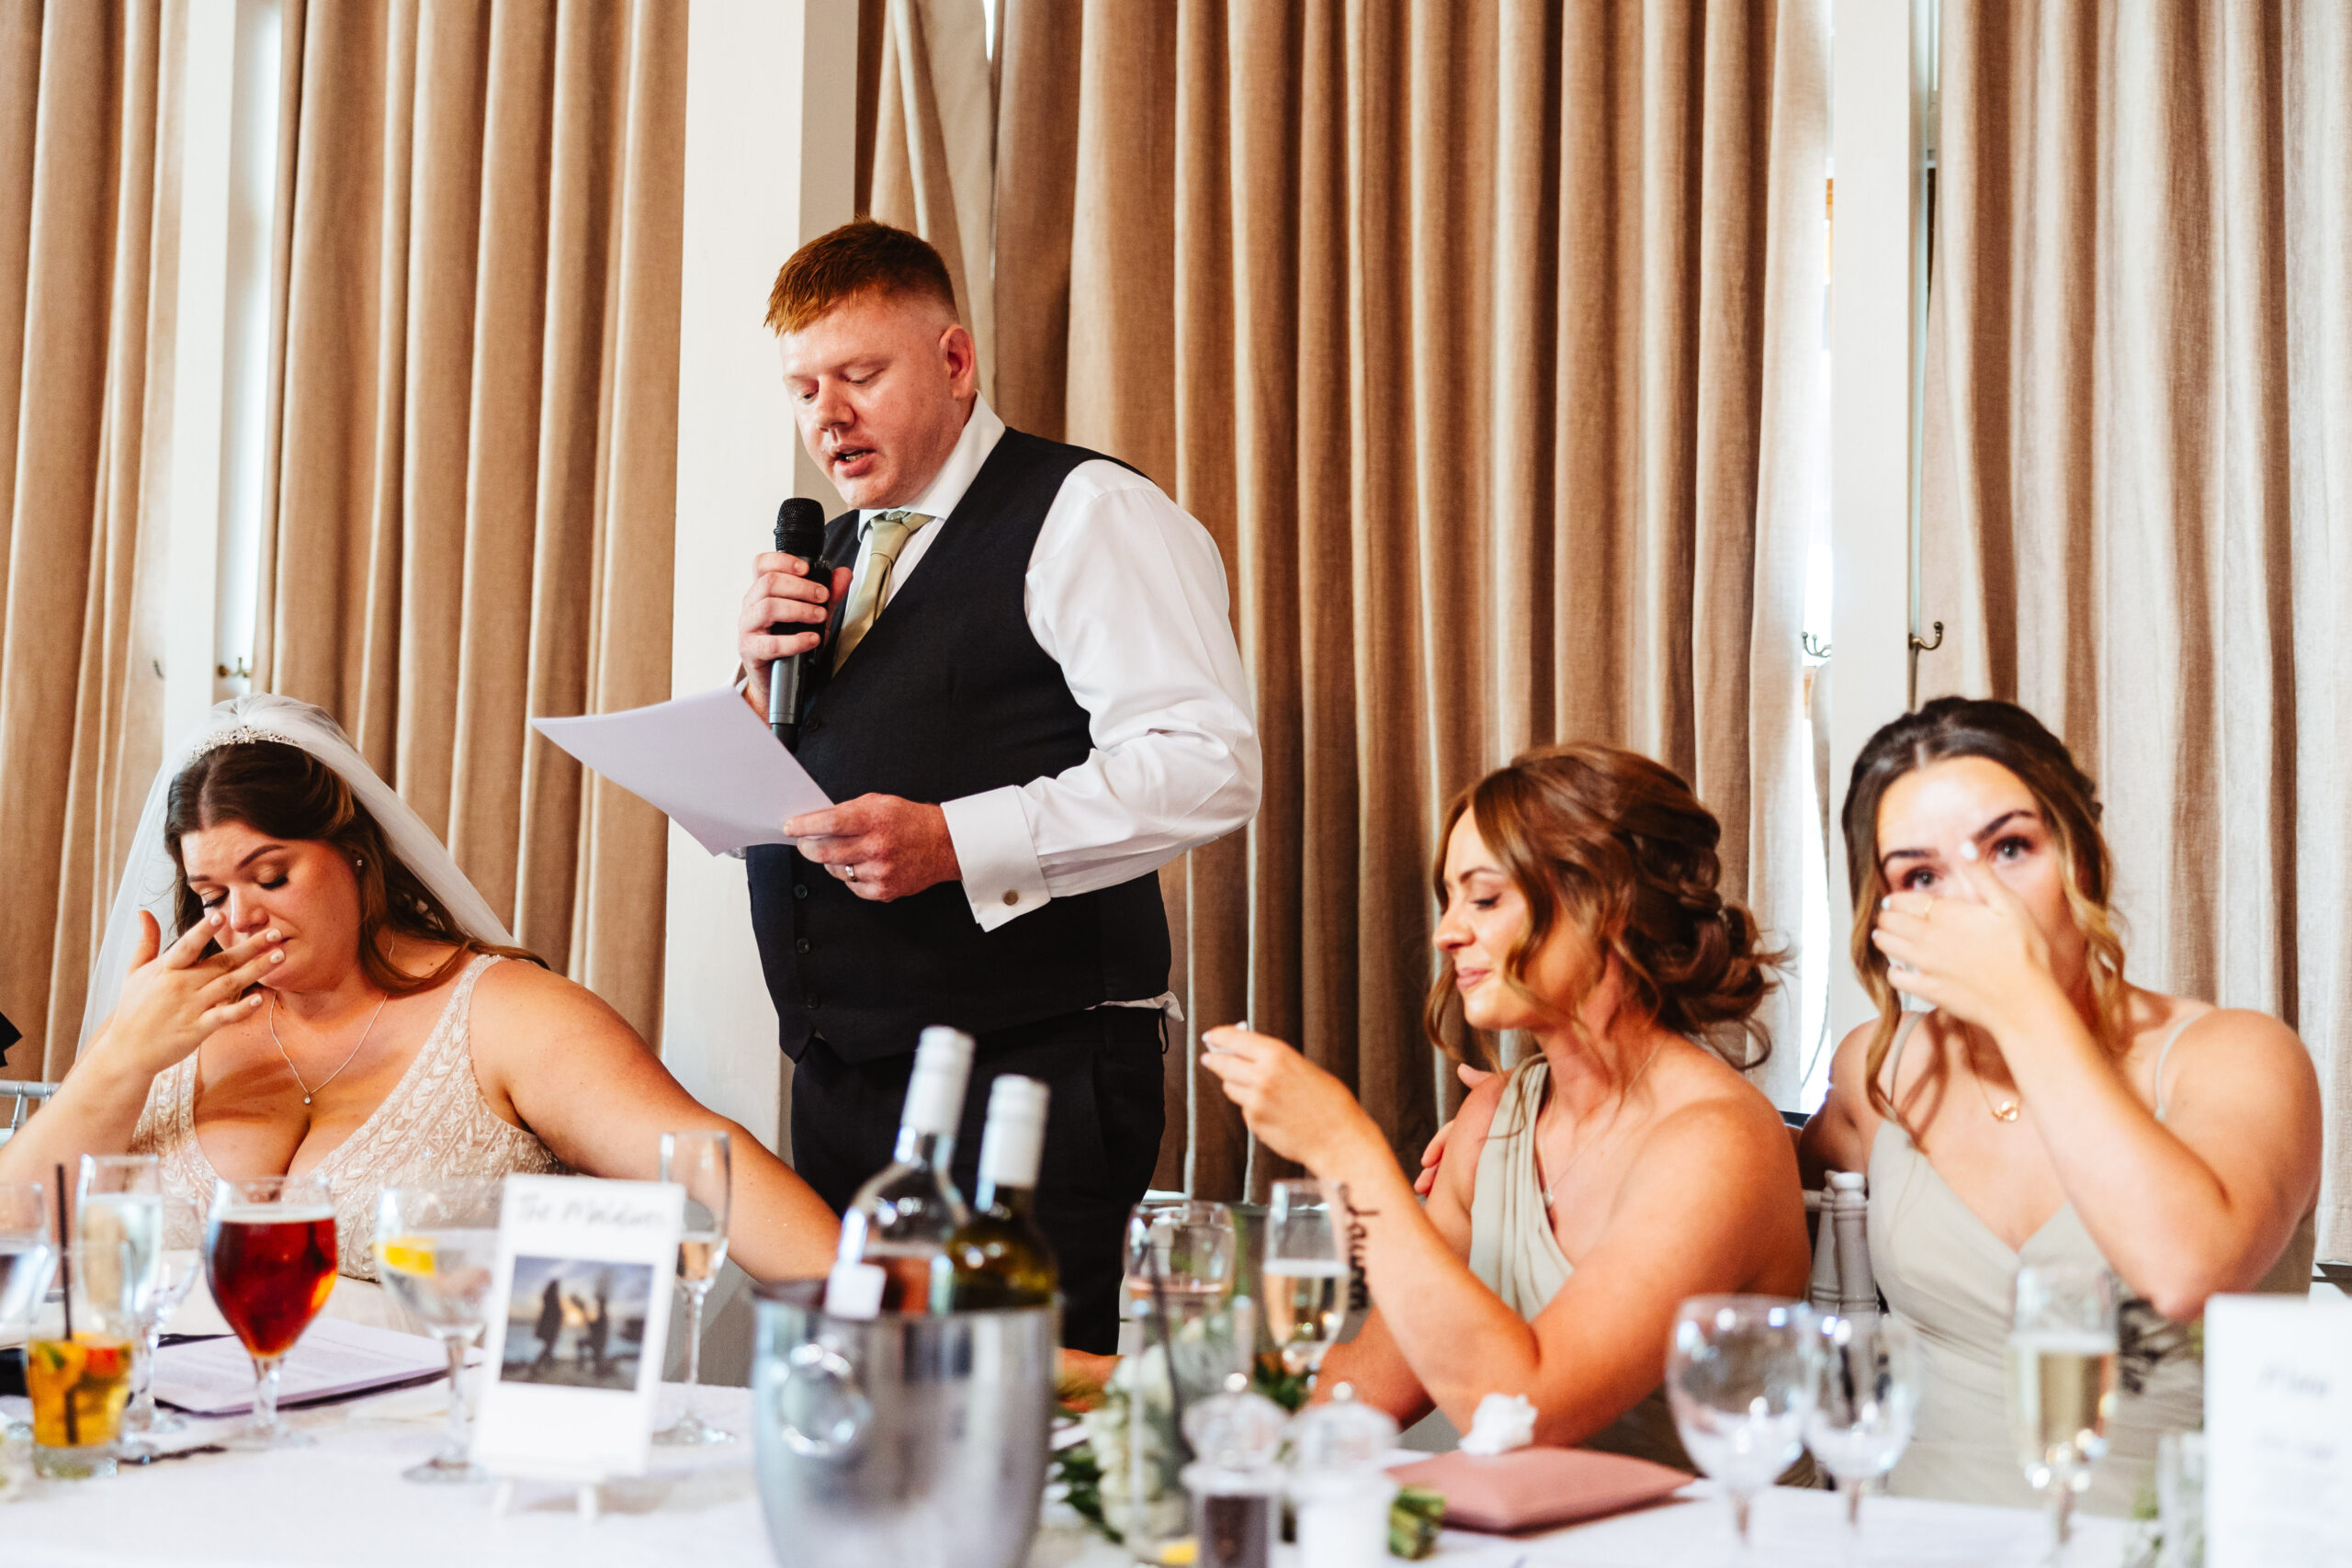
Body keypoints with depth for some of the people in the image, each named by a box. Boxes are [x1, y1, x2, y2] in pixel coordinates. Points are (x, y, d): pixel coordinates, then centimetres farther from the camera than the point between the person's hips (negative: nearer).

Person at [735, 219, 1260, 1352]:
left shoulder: (1087, 515, -3)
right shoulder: (830, 558, 21)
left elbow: (1207, 767, -17)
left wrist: (954, 841, -24)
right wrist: (764, 684, 3)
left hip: (1027, 1076, -7)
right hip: (838, 1087, 7)